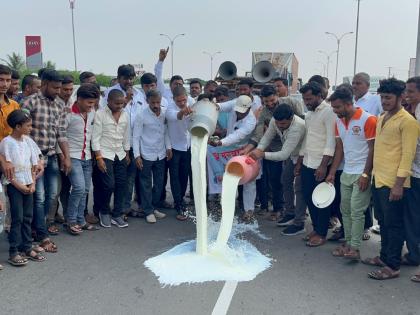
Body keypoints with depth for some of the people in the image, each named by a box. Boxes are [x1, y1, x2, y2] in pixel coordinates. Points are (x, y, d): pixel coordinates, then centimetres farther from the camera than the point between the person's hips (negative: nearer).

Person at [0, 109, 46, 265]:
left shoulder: (28, 141, 5)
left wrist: (32, 183, -1)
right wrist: (19, 186, -14)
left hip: (28, 185, 6)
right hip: (14, 185, -6)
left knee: (27, 217, 9)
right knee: (17, 218, -4)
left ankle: (27, 248, 19)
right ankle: (13, 253, 3)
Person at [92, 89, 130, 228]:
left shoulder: (125, 115, 6)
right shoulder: (100, 114, -8)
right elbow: (95, 137, -10)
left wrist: (127, 154, 14)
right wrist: (98, 157, -15)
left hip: (120, 155, 5)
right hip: (105, 154, -5)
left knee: (121, 185, 3)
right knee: (109, 185, -10)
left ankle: (117, 215, 16)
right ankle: (104, 212, 15)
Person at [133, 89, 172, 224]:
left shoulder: (165, 112, -2)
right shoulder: (142, 116, -13)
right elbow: (136, 137, -10)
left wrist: (168, 148, 4)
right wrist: (137, 155, -13)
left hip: (161, 154, 4)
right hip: (146, 155, -4)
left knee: (159, 183, 13)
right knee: (146, 184, 5)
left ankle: (154, 207, 27)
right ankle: (148, 211, 15)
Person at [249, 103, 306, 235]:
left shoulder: (297, 128, -39)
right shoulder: (275, 121, -18)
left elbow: (284, 154, -41)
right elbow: (267, 137, -8)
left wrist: (262, 154, -47)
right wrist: (258, 150, -28)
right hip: (292, 155, 8)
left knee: (299, 188, -9)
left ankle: (299, 223, -1)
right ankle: (291, 214, 33)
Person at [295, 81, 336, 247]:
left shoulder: (329, 112, -12)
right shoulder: (309, 114, 14)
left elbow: (331, 141, -17)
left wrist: (323, 165, -22)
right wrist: (299, 162, 19)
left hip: (321, 165, -8)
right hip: (307, 164, 8)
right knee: (308, 198, 13)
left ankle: (321, 234, 14)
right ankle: (316, 228, 27)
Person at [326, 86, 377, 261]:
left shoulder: (368, 120, -14)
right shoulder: (339, 122, 7)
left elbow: (372, 149, -13)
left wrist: (366, 174, -16)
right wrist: (332, 173, 7)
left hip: (361, 174, -7)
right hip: (346, 173, 7)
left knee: (356, 211, -7)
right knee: (345, 209, 10)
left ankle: (355, 247, -1)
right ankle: (348, 242, 20)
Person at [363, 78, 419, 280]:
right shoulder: (381, 118, 13)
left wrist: (399, 184, -19)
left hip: (393, 183, -8)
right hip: (378, 180, 8)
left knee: (393, 225, 1)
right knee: (383, 222, 17)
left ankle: (393, 266, 10)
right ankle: (384, 257, 31)